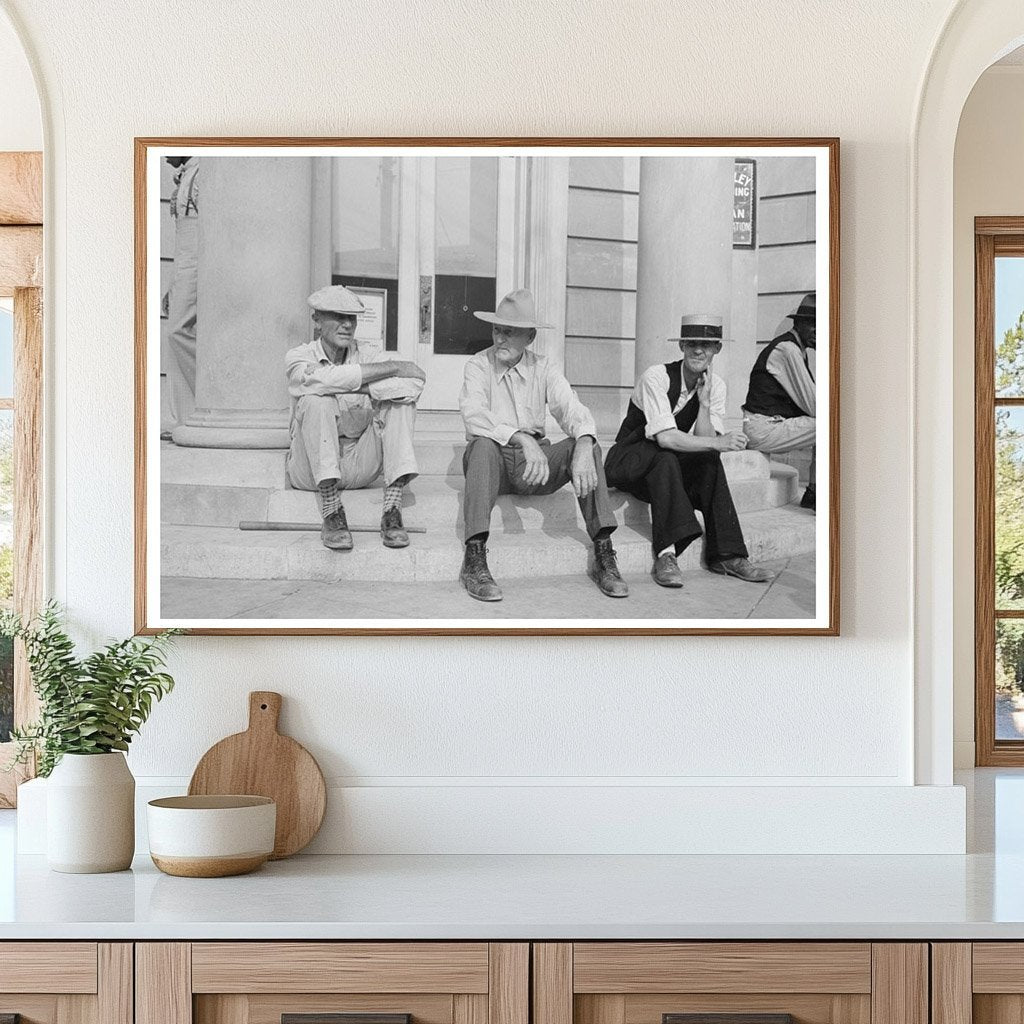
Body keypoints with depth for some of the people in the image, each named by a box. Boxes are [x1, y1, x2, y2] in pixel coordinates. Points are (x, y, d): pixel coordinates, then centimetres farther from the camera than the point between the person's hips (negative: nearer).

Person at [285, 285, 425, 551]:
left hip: (360, 467, 3)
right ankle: (331, 515, -34)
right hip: (311, 469, -3)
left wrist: (356, 388, -22)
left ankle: (391, 512, -26)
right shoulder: (298, 357, -2)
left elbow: (414, 384, -15)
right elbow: (322, 380, -27)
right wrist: (392, 368, -23)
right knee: (316, 401, -29)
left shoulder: (369, 355, 5)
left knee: (401, 401, -16)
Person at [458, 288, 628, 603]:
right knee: (483, 445, -36)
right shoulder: (478, 366, -2)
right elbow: (475, 417, -21)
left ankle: (604, 557, -25)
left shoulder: (542, 369, 8)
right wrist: (522, 439, -36)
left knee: (586, 446, -22)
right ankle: (474, 560, -42)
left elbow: (573, 411, -7)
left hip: (534, 458, 3)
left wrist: (583, 447, -31)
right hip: (494, 460, -3)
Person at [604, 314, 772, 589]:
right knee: (664, 459, -36)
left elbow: (704, 442, -12)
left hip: (668, 471, 5)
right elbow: (665, 437, -31)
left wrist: (704, 401, -23)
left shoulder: (715, 386, -2)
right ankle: (666, 555, -42)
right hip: (630, 461, -5)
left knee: (710, 462, -24)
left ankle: (726, 556, -25)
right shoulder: (656, 377, -20)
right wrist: (718, 443, -38)